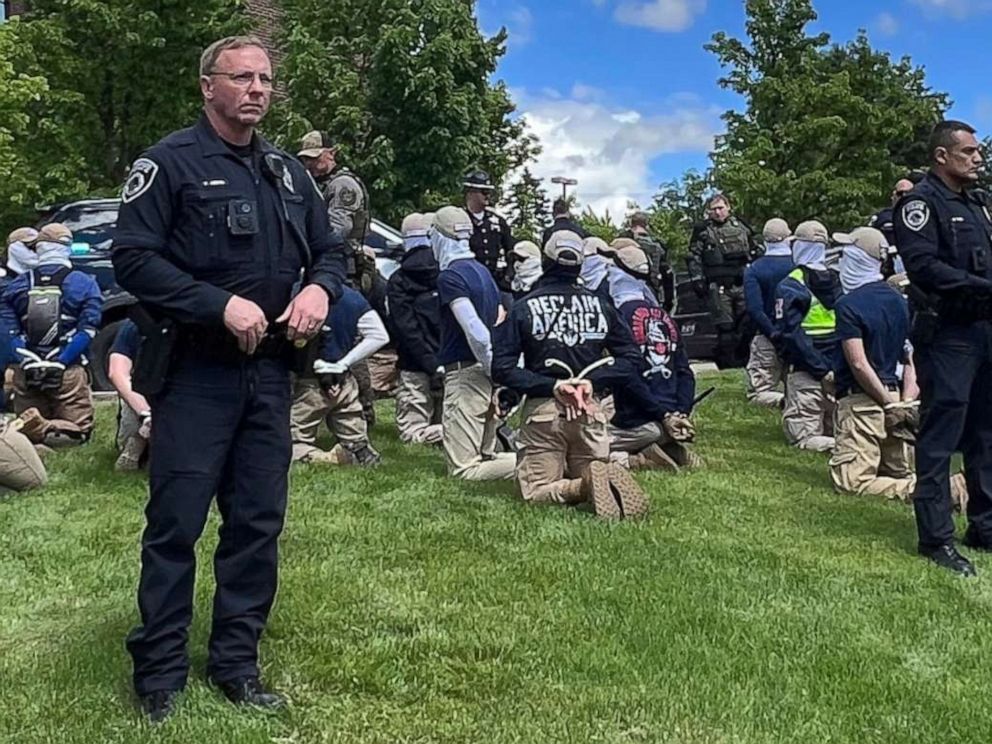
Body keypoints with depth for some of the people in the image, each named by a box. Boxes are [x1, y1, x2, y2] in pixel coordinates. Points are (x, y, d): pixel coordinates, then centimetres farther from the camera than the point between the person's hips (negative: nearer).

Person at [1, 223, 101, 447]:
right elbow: (87, 329, -9)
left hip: (26, 373, 3)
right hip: (68, 372, -3)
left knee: (25, 428, 16)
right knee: (78, 430, 4)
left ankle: (27, 427, -20)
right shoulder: (84, 284, 1)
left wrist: (26, 360, -6)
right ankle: (44, 430, -28)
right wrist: (61, 362, -8)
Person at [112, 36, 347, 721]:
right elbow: (134, 257, -12)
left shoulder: (288, 171, 15)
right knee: (176, 524, -1)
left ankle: (236, 663, 22)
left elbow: (330, 249, 19)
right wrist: (221, 304, -21)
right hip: (194, 372, -6)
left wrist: (320, 288, -4)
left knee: (259, 523, 9)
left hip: (269, 372, 6)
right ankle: (160, 673, 13)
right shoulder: (170, 162, -4)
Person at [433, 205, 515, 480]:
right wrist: (499, 374, 14)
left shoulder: (449, 276, -11)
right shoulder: (482, 271, 17)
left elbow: (474, 329, -21)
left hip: (465, 373, -9)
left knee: (462, 468, -8)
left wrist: (495, 372, -15)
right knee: (484, 456, 15)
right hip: (486, 374, 9)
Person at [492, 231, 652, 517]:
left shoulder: (523, 307, 0)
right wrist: (593, 380, -4)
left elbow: (502, 368, -8)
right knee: (589, 471, 18)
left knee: (534, 491, 6)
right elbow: (631, 361, 4)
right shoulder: (600, 305, 7)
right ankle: (608, 478, -18)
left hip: (542, 409, -2)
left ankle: (586, 485, -23)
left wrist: (551, 385, -10)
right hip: (591, 412, 3)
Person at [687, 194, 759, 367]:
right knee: (725, 326, -5)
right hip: (718, 287, -3)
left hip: (743, 284, 4)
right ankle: (728, 360, 2)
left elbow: (753, 254, 21)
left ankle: (744, 358, 13)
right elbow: (693, 257, 3)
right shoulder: (702, 230, 4)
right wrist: (697, 279, -6)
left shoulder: (740, 227, 14)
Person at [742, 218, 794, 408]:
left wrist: (774, 334, -13)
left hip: (767, 341, -2)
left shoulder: (754, 270, -5)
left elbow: (754, 309, -16)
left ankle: (784, 401, -25)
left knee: (758, 393, 6)